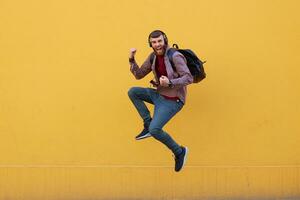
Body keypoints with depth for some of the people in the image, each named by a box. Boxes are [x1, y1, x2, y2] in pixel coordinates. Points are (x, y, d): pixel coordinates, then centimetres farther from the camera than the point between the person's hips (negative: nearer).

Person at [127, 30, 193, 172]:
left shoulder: (175, 56, -24)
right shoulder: (153, 56, 0)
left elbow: (189, 79, -26)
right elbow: (139, 75, 2)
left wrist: (170, 83, -39)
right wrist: (131, 59, -13)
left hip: (172, 101, -8)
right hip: (160, 95, 8)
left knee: (154, 130, -21)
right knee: (132, 92, -1)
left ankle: (179, 151, 3)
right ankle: (148, 125, 4)